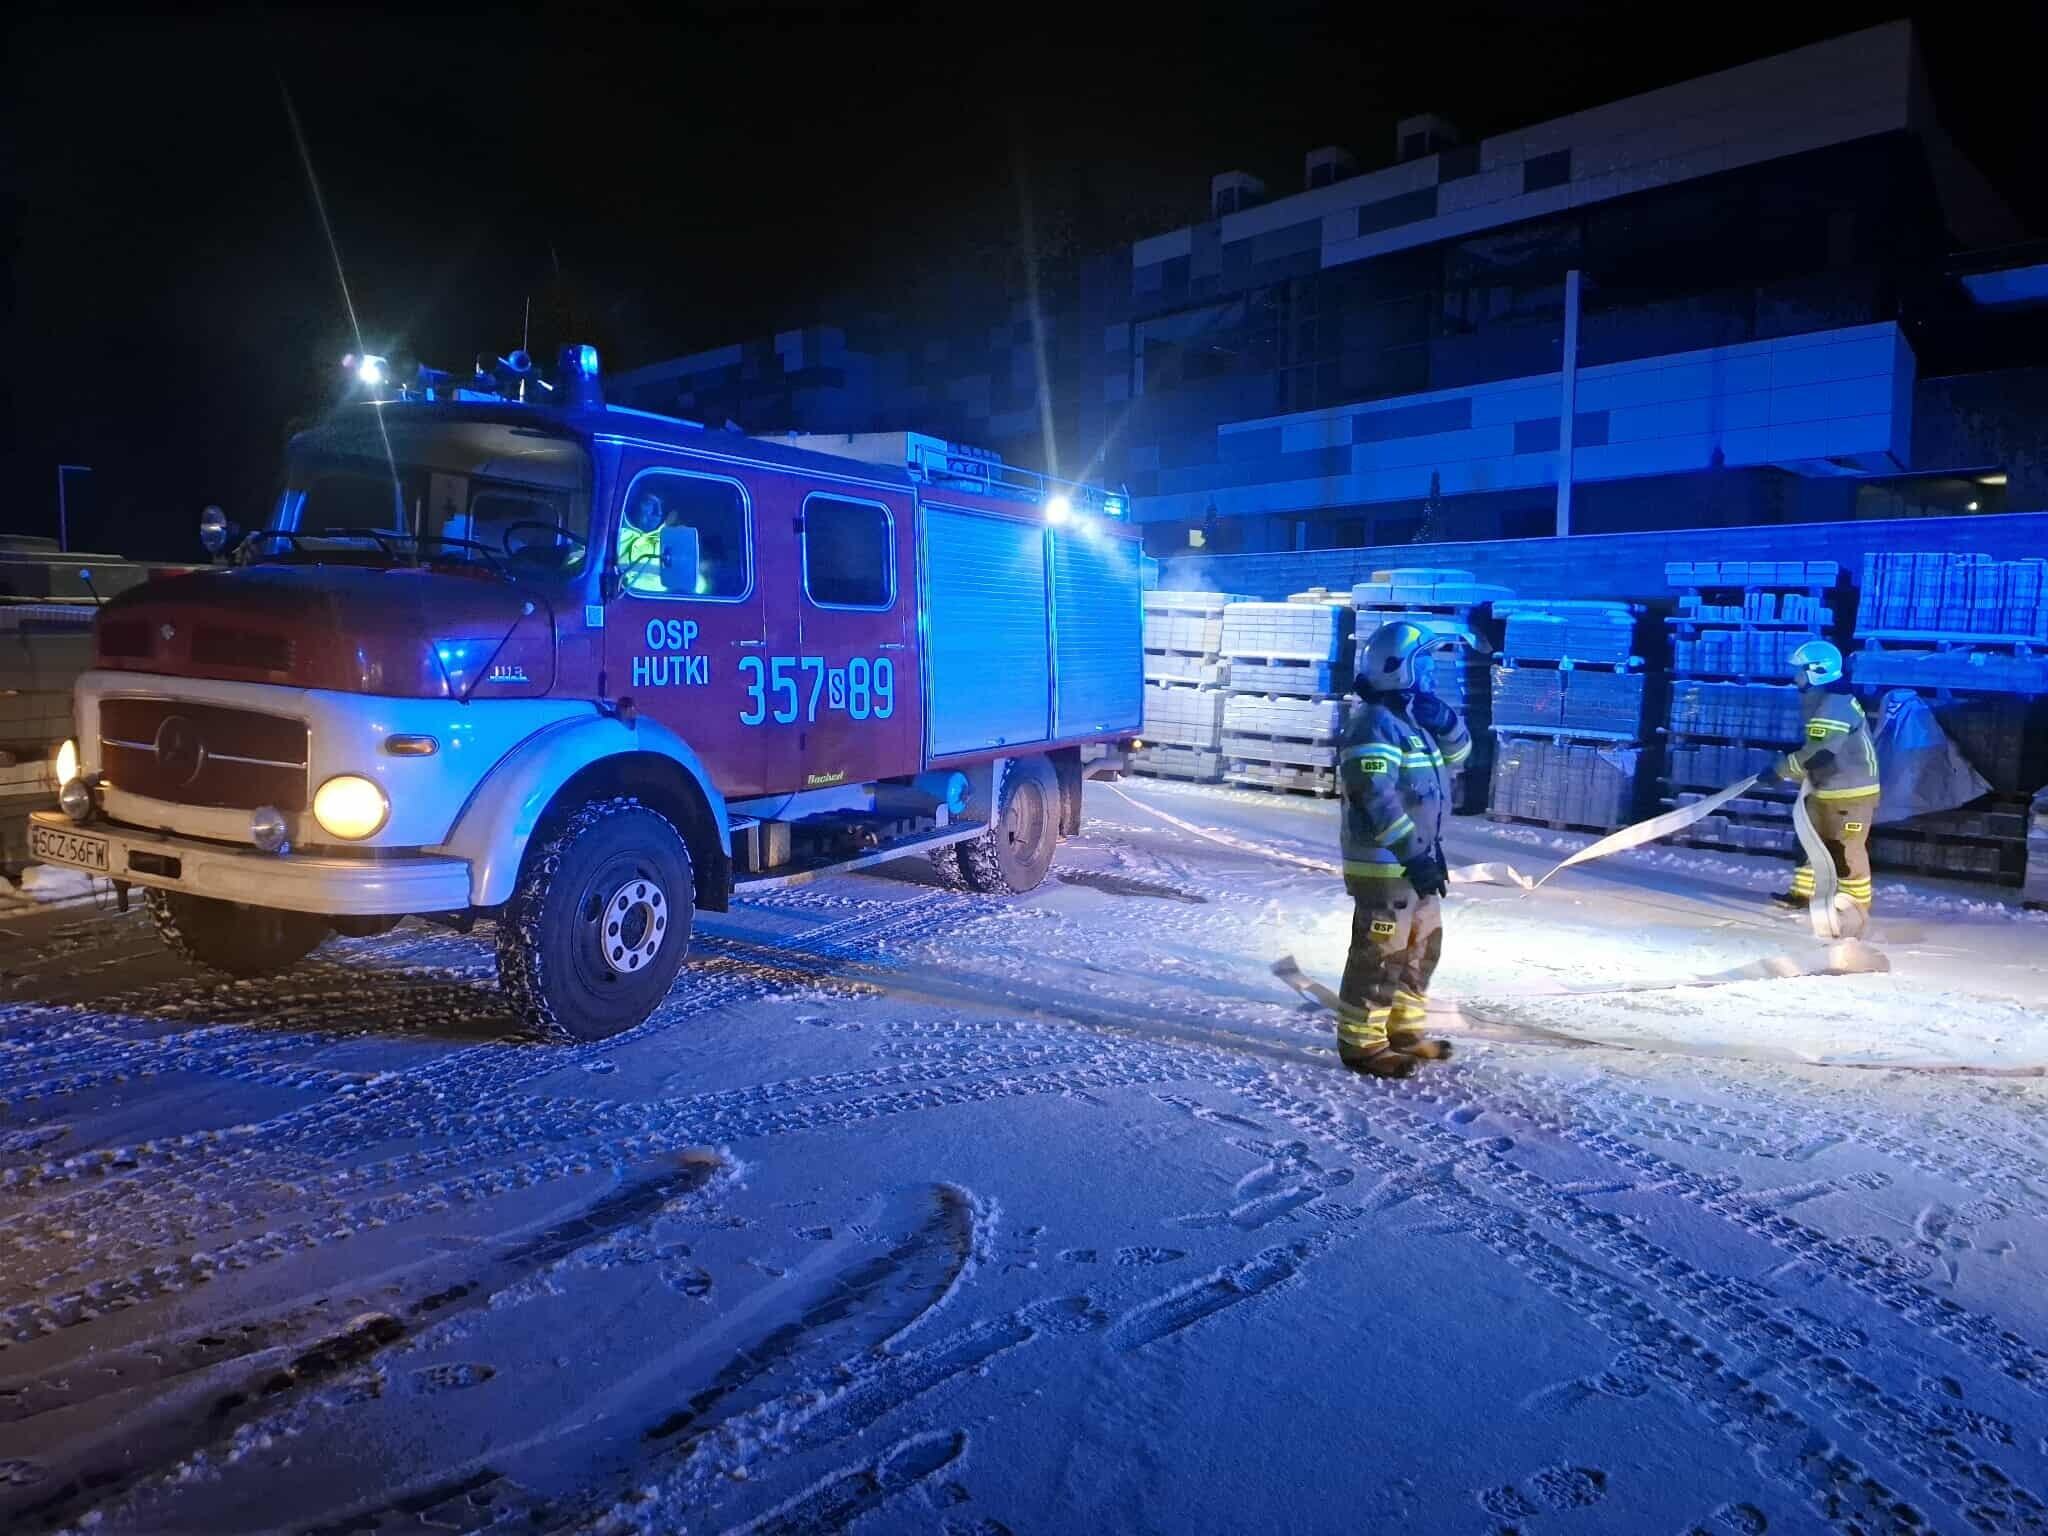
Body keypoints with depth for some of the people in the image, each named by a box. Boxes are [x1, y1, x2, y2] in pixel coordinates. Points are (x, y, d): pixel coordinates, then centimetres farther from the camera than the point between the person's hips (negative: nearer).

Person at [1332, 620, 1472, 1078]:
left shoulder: (1412, 717, 13)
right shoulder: (1375, 724, -18)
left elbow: (1458, 754, 21)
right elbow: (1378, 801, -25)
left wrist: (1445, 721, 0)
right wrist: (1414, 855, -27)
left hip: (1417, 860, 10)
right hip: (1385, 864, -10)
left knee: (1421, 949, 20)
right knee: (1382, 955, -4)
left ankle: (1403, 1033, 32)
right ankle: (1360, 1044, 5)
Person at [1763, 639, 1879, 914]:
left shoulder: (1835, 707, -24)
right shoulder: (1822, 702, 10)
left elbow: (1817, 752, -30)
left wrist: (1779, 770, -24)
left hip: (1850, 791, -10)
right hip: (1826, 789, 10)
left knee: (1845, 850, -1)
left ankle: (1857, 902, 10)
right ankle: (1804, 892, 27)